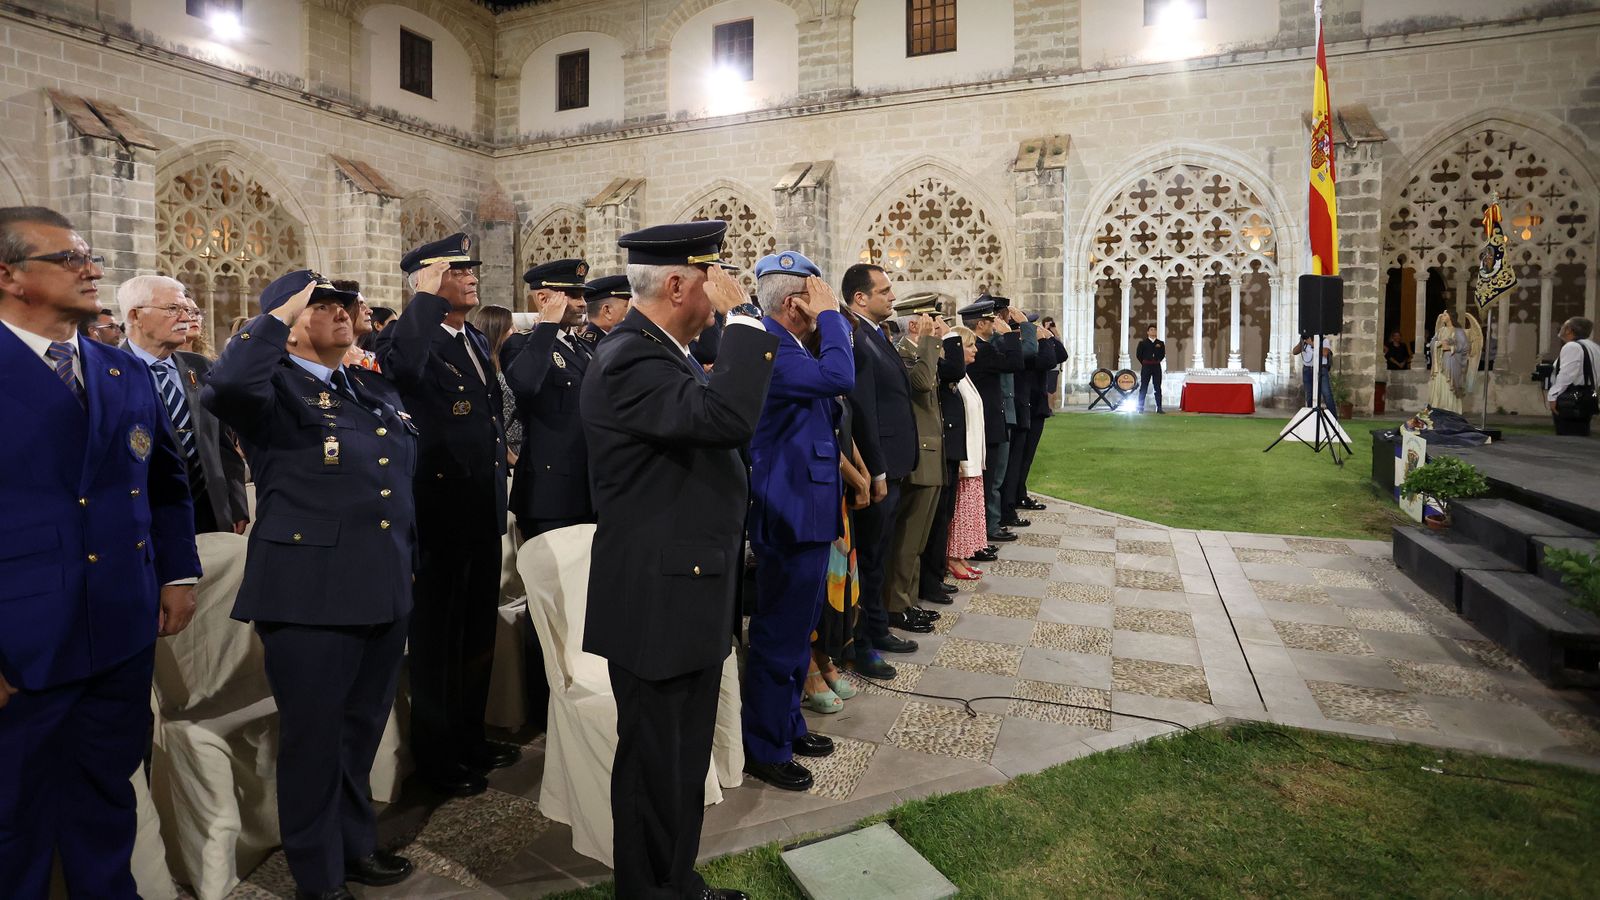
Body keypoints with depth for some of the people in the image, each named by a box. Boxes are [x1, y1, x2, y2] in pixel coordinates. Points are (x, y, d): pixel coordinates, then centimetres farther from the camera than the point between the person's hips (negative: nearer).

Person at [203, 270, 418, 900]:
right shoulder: (277, 389, -9)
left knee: (362, 729, 21)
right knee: (313, 736, 9)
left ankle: (355, 844, 41)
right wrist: (278, 313, -21)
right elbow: (224, 388, -33)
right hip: (310, 594, -7)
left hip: (384, 588, 7)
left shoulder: (376, 388, 12)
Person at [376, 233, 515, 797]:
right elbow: (401, 366, -38)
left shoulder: (477, 341, 13)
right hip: (441, 510, -8)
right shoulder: (407, 338, -12)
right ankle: (436, 756, 22)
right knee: (437, 637, 6)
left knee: (479, 632, 18)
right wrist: (429, 296, -27)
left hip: (484, 511, 8)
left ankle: (469, 738, 34)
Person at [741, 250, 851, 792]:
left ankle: (787, 725, 38)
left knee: (796, 631, 22)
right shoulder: (768, 349, -21)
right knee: (780, 637, 3)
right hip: (792, 515, -11)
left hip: (805, 510, 11)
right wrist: (830, 314, -22)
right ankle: (764, 749, 19)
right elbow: (839, 377, -32)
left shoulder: (782, 345, 11)